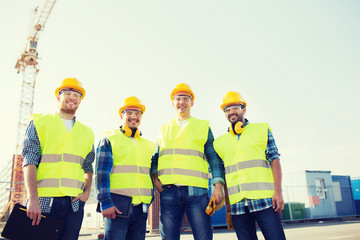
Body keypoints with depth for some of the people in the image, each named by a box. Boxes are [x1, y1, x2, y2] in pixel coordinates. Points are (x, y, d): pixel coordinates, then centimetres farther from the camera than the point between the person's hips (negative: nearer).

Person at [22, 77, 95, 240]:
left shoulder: (86, 132, 17)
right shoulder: (39, 123, 8)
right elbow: (29, 162, -3)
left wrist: (87, 191, 1)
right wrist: (32, 199, -13)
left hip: (74, 202, 3)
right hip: (43, 200, -3)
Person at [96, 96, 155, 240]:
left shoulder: (149, 145, 17)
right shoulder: (109, 139, 3)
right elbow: (101, 173, -5)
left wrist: (148, 201, 12)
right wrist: (106, 202, -13)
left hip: (141, 207, 5)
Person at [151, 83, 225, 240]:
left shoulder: (203, 126, 13)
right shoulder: (164, 129, 20)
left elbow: (214, 158, 8)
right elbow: (155, 157, 20)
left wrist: (218, 185, -3)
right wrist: (155, 178, 1)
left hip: (196, 191, -2)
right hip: (168, 191, 2)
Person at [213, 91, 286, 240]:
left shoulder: (262, 129, 9)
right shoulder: (220, 142, 15)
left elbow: (274, 160, 3)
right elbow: (222, 175, 16)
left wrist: (278, 191, -7)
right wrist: (228, 205, 11)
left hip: (264, 200, -2)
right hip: (237, 204, 2)